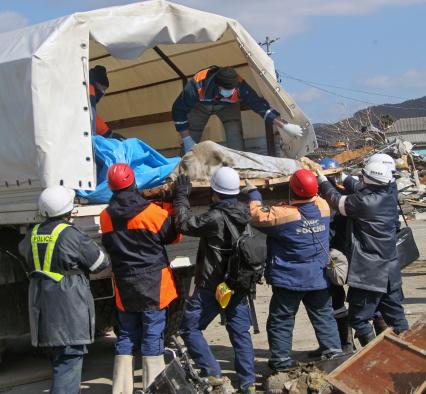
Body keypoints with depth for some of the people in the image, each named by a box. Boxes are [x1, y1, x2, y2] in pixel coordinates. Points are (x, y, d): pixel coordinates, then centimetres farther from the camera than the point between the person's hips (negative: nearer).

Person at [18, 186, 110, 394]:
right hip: (68, 309, -7)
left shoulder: (33, 234, 8)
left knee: (58, 361, 20)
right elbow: (101, 263, -4)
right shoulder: (71, 235, -13)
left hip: (41, 308, 8)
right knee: (69, 361, -8)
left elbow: (23, 249, 32)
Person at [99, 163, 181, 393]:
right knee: (153, 337, 3)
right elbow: (173, 235, -1)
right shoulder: (151, 211, -13)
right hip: (153, 284, -4)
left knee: (126, 336, 14)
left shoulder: (105, 217, -2)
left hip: (124, 287, 4)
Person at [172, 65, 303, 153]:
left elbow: (260, 106, -30)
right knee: (190, 145, -7)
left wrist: (284, 126, -32)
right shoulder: (197, 85, -43)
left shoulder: (240, 86, -39)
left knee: (235, 134, -22)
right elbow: (178, 111, -29)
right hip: (200, 105, -1)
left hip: (227, 105, 1)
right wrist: (186, 139, -28)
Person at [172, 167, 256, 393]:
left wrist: (181, 196, -2)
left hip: (212, 286, -7)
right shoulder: (243, 214, 2)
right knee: (240, 332, 11)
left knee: (189, 328, 6)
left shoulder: (216, 218, -20)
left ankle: (212, 373, 4)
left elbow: (185, 224, -13)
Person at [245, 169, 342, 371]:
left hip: (289, 280, -5)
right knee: (324, 317, 18)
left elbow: (257, 215, -11)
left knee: (280, 322, 8)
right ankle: (334, 353, 19)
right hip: (319, 279, 5)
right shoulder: (323, 207, -5)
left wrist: (253, 193, 1)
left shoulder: (283, 214, -22)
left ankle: (281, 363, 12)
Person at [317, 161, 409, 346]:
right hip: (390, 271, 8)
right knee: (395, 315, 16)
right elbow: (360, 190, 18)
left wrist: (322, 180, 9)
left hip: (368, 273, -8)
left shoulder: (364, 202, -20)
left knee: (359, 318, 2)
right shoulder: (388, 198, 2)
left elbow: (337, 201, -5)